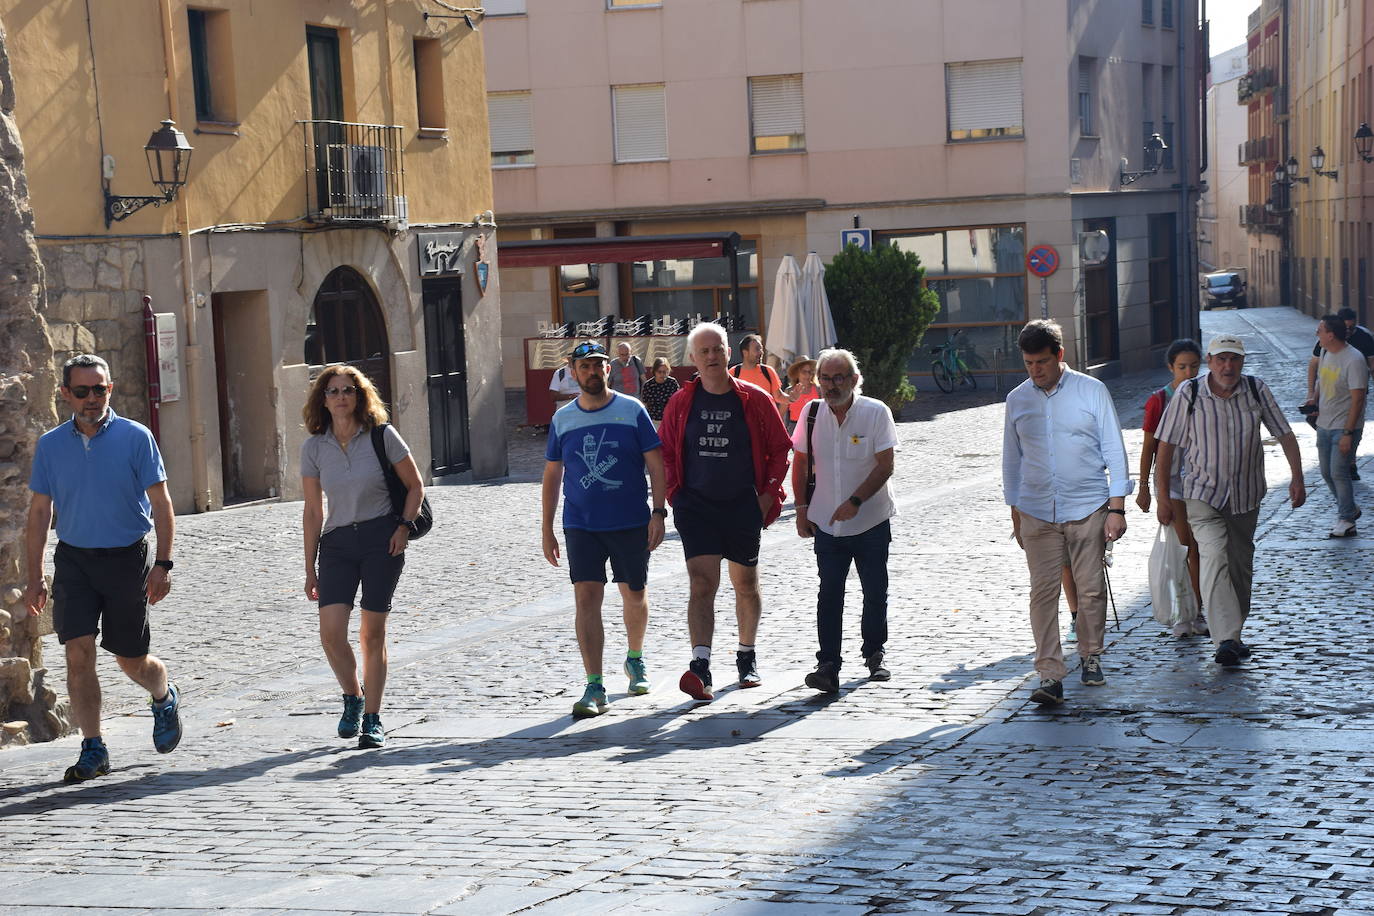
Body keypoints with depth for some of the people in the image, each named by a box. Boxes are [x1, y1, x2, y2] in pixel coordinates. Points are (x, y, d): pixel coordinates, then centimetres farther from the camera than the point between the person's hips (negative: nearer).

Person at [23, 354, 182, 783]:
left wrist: (163, 563, -10)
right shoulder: (50, 445, 3)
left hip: (127, 558, -2)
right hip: (73, 559, 2)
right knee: (78, 653, -10)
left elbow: (160, 503, -3)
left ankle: (165, 698, 39)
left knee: (132, 660, 6)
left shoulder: (136, 437, -5)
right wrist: (34, 578, 5)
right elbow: (40, 512, 8)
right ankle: (93, 749, -1)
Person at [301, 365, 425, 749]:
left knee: (372, 634, 0)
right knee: (331, 634, -12)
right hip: (337, 542, 2)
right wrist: (310, 569, 7)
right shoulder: (313, 447, 2)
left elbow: (415, 486, 6)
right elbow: (312, 512, 7)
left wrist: (405, 525, -10)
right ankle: (353, 698, 15)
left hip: (381, 539, -2)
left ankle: (373, 719, 12)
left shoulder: (382, 436, -4)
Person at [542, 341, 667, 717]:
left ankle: (635, 659, 40)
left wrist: (658, 512, -9)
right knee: (586, 598, -10)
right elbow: (552, 475, 12)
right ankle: (594, 688, -11)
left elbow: (656, 464, 0)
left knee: (634, 597, 12)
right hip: (581, 526, 1)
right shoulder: (562, 419, 5)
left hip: (631, 522, -1)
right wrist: (547, 530, 9)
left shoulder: (632, 411, -1)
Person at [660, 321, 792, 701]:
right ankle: (700, 668, -23)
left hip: (744, 507, 1)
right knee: (702, 584, -14)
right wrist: (675, 495, 0)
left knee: (746, 585, 15)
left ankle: (747, 657, 33)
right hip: (696, 507, -1)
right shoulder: (681, 402, 1)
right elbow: (665, 453, 10)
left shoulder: (754, 399, -1)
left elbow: (780, 450, 4)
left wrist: (768, 495, -3)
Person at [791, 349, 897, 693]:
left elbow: (885, 466, -11)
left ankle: (874, 654, 28)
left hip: (871, 522, -1)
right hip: (826, 523, 1)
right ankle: (828, 665, -8)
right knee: (829, 593, -7)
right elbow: (800, 463, 9)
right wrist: (801, 508, 2)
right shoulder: (812, 413, 0)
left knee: (875, 591, 9)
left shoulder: (876, 413, -9)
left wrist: (855, 502, -20)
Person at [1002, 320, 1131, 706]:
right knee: (1043, 593, -6)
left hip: (1088, 510, -1)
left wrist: (1117, 508, -5)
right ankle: (1050, 676, -8)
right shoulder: (1017, 400, 7)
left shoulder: (1092, 391, -1)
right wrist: (1014, 512, 15)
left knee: (1091, 589, 4)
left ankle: (1091, 655, 26)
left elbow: (1114, 449, 1)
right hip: (1037, 513, 1)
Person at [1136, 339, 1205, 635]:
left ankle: (1197, 611, 13)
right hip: (1171, 479, -3)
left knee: (1198, 547, 4)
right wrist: (1143, 486, -2)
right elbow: (1149, 446, 0)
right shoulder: (1159, 400, -3)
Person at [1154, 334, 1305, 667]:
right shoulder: (1189, 394, -10)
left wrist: (1297, 477, -4)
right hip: (1203, 494, -3)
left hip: (1246, 496, 3)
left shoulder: (1257, 390, -3)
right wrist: (1162, 496, -5)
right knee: (1214, 558, -21)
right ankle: (1226, 640, -29)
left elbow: (1285, 434, 5)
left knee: (1241, 566, 12)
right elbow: (1166, 446, -4)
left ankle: (1233, 633, 29)